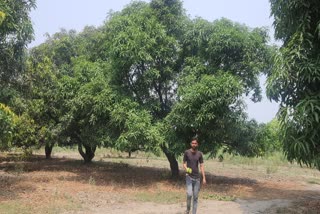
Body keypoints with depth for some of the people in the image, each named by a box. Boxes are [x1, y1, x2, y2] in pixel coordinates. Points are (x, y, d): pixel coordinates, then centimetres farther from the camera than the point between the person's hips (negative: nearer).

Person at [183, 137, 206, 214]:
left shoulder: (199, 154, 3)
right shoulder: (187, 152, -3)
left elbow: (202, 166, 5)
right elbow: (184, 163, 2)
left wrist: (204, 178, -1)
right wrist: (186, 169, -20)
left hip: (197, 177, 2)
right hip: (189, 177, -2)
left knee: (195, 197, 4)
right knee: (189, 194, -16)